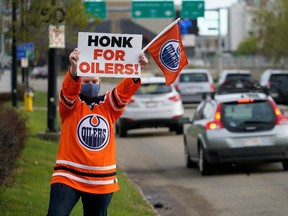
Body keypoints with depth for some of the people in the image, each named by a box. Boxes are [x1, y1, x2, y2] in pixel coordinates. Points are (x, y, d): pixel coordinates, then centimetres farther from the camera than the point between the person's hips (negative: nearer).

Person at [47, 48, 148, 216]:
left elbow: (125, 90, -8)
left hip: (102, 181, 3)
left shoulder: (108, 104, 9)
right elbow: (69, 89, -19)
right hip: (68, 177, -3)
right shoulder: (70, 104, 2)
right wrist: (74, 68, -41)